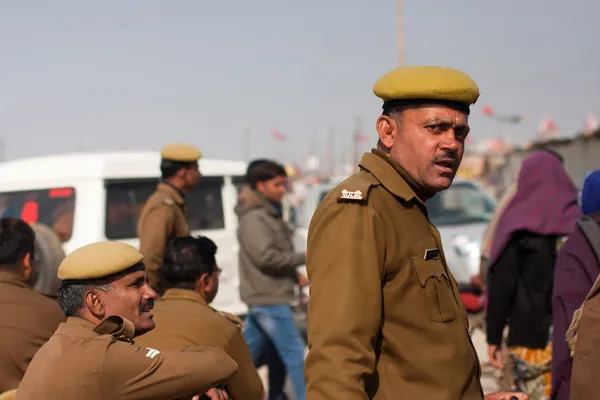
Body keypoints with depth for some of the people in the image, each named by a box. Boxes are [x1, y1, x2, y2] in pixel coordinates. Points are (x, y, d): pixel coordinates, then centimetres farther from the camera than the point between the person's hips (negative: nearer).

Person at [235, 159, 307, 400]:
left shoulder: (269, 214, 17)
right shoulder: (254, 219, -15)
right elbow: (266, 256, -23)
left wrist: (296, 277, 13)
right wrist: (304, 257, -16)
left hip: (260, 297, 10)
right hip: (269, 298, -10)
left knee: (248, 352, 14)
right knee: (294, 352, -6)